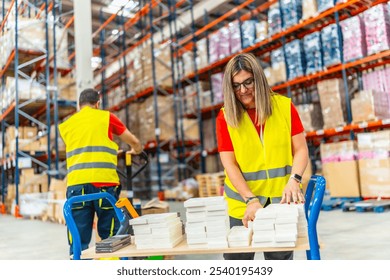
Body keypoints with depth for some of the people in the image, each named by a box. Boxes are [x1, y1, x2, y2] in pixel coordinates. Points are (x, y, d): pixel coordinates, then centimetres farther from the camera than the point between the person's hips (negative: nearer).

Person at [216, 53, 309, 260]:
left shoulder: (284, 106, -1)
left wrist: (293, 180, -18)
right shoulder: (225, 117, -4)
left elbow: (301, 150, 0)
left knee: (281, 257, 9)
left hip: (280, 199, 1)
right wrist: (251, 199, -17)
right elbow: (230, 165, -8)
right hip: (242, 203, 0)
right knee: (237, 258, 9)